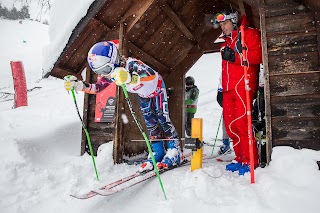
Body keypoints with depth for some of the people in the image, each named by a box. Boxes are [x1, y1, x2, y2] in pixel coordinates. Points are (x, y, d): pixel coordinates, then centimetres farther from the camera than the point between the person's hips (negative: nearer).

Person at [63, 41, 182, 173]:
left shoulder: (132, 64, -42)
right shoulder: (110, 74, -20)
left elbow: (153, 75, -58)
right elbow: (97, 87, -8)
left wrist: (129, 78, -73)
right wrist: (78, 85, -23)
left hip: (157, 89, -6)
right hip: (143, 95, 7)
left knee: (163, 120, -6)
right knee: (150, 124, 9)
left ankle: (174, 151, 6)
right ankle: (157, 153, 18)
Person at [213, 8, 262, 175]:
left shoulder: (248, 33, 6)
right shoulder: (225, 43, 28)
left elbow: (257, 55, -10)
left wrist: (235, 57, -18)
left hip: (243, 86, -7)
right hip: (228, 89, 8)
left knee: (242, 124, -13)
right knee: (231, 126, 3)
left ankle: (250, 161, -4)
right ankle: (240, 159, 13)